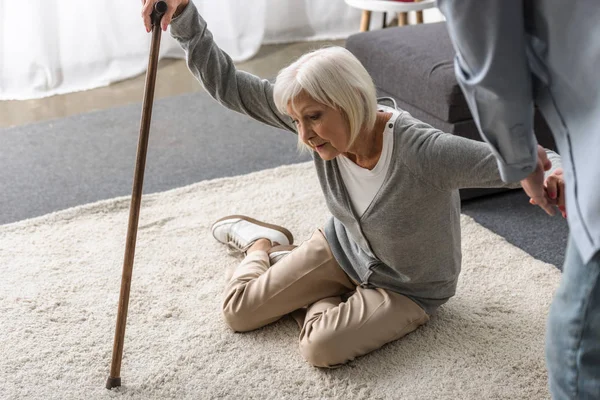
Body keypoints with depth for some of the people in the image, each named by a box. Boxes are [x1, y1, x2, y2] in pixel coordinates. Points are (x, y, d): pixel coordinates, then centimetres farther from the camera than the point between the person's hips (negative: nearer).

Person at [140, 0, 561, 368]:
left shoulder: (421, 152, -40)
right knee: (238, 311, 4)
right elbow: (226, 82, -19)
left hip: (409, 288, -4)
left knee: (322, 347, -25)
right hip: (344, 247, 4)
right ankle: (262, 242, 35)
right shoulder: (316, 120, -23)